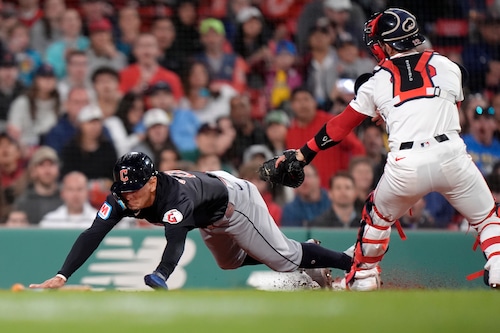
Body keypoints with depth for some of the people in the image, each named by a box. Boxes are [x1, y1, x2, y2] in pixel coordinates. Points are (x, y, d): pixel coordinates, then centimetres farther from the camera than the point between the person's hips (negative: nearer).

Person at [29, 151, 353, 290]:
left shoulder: (176, 194, -47)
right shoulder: (123, 197, -28)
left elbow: (176, 242, -62)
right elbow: (93, 235, -36)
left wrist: (158, 278, -80)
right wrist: (62, 276, -48)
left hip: (235, 200, -8)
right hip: (210, 220, 8)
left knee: (284, 258, -1)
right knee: (230, 262, 29)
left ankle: (353, 262, 19)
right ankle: (310, 258, 46)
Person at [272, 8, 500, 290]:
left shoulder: (377, 82, 12)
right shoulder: (448, 67, 15)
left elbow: (340, 126, 17)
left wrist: (305, 153, 28)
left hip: (405, 166, 0)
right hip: (452, 156, 0)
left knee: (378, 216, 28)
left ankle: (364, 275, 36)